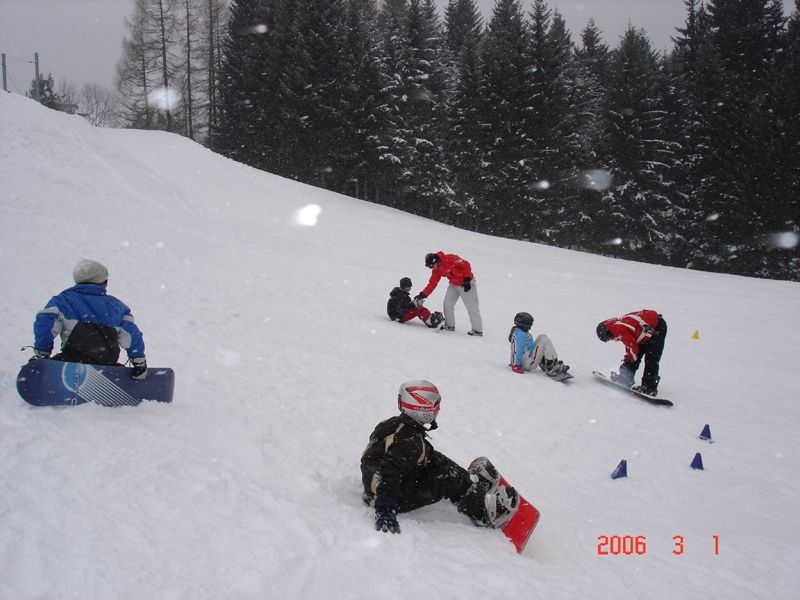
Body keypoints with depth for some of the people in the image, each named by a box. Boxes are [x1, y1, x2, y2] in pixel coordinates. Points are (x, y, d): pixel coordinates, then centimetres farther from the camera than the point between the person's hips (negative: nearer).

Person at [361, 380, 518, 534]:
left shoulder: (392, 424, 1)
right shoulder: (410, 441, -27)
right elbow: (390, 473, -38)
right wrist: (385, 509, -46)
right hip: (398, 499, -10)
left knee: (435, 459, 16)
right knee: (448, 477, -10)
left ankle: (473, 483, 22)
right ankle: (484, 513, 2)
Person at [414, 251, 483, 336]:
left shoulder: (450, 259, -26)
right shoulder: (437, 270, -1)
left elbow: (466, 265, -24)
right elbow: (432, 283, 2)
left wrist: (467, 280, -25)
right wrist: (423, 294, -5)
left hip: (466, 283, -8)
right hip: (454, 284, 8)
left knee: (472, 307, -3)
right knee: (447, 303, 2)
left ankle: (477, 330, 3)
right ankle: (450, 325, 16)